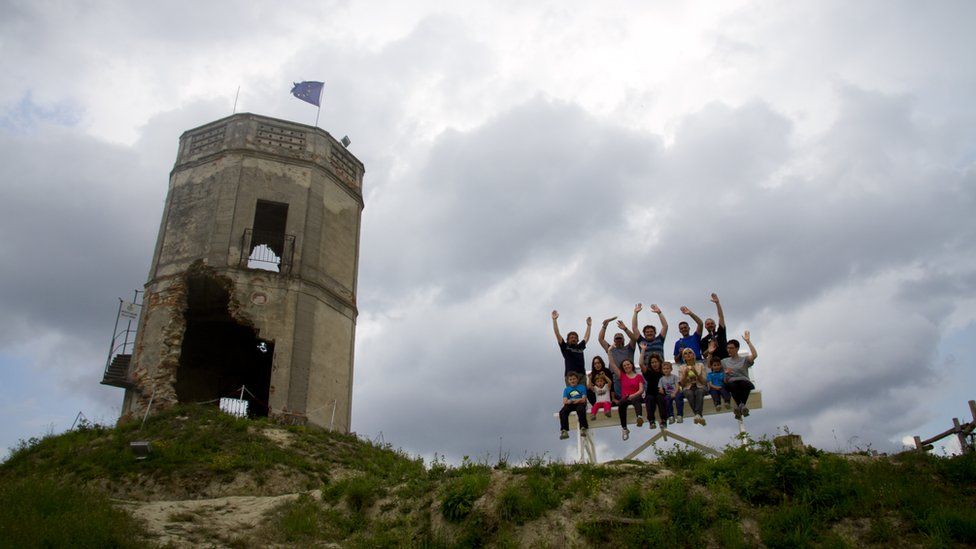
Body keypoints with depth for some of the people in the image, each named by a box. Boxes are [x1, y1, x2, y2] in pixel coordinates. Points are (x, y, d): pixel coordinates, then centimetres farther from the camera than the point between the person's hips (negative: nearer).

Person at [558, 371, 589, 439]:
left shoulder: (582, 387, 14)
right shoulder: (566, 389, 19)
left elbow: (583, 399, 1)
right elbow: (564, 401, 6)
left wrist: (575, 400, -14)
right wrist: (568, 401, -18)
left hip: (580, 404, -2)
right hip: (570, 405, 2)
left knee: (580, 410, -40)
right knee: (562, 412, -31)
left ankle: (583, 428, -40)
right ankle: (564, 431, -36)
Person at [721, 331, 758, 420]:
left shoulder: (744, 360, 18)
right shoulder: (724, 361, 26)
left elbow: (754, 355, -2)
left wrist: (748, 341, -1)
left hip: (744, 381, 0)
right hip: (731, 382, 1)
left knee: (744, 384, -39)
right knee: (732, 385, -38)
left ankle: (741, 405, -45)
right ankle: (741, 407, -44)